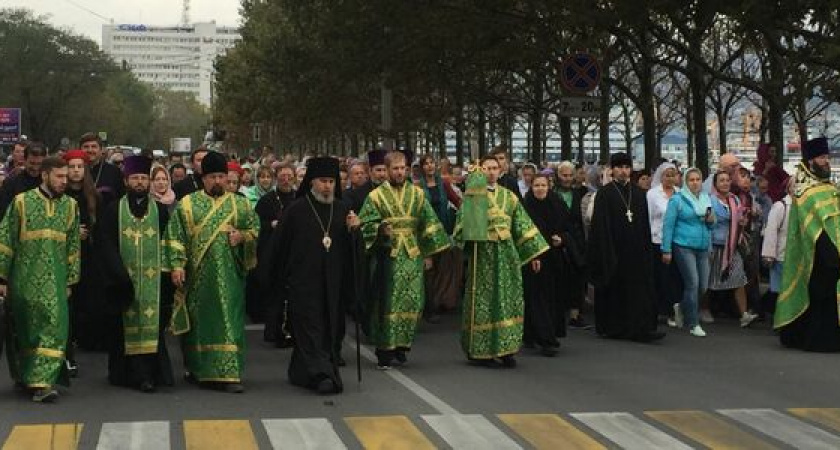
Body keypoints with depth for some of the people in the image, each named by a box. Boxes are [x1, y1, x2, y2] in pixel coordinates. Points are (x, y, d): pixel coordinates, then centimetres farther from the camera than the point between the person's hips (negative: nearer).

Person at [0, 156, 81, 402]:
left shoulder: (70, 206, 7)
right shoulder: (21, 202, -2)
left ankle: (41, 382, -12)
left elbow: (73, 247, 12)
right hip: (24, 280, -2)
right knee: (23, 329, 7)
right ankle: (24, 376, 25)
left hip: (54, 281, 2)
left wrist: (70, 280, 9)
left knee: (54, 326, -11)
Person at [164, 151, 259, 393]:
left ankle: (228, 373, -4)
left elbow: (256, 229, 13)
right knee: (198, 322, 7)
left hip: (229, 276, 0)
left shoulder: (240, 205, 8)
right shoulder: (187, 204, 5)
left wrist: (242, 236, -8)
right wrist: (177, 265, -9)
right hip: (197, 276, 0)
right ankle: (199, 370, 22)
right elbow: (175, 237, 1)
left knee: (229, 321, -4)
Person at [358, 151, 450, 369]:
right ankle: (384, 351, -1)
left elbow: (428, 224, 11)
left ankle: (401, 344, 15)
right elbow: (365, 225, 0)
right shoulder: (376, 196, 2)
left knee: (412, 302, 1)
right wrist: (380, 230, -20)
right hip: (387, 255, -2)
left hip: (413, 255, 3)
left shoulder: (417, 194, 9)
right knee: (387, 303, -5)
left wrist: (428, 253, 7)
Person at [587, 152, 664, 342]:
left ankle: (642, 329, -5)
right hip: (614, 248, -4)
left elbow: (645, 223, 12)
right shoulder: (605, 193, -3)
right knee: (615, 289, 4)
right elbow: (601, 225, -7)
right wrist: (606, 252, -13)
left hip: (636, 250, 4)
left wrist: (646, 247, 5)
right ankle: (613, 328, 15)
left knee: (640, 289, -3)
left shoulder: (638, 193, 10)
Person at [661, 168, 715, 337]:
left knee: (703, 286, 4)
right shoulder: (677, 199, -4)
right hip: (683, 246, -6)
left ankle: (682, 309, 31)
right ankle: (693, 324, 0)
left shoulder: (707, 199, 13)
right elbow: (668, 224, -5)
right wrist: (666, 250, -8)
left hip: (703, 247, 6)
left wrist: (711, 221, -2)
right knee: (692, 283, -10)